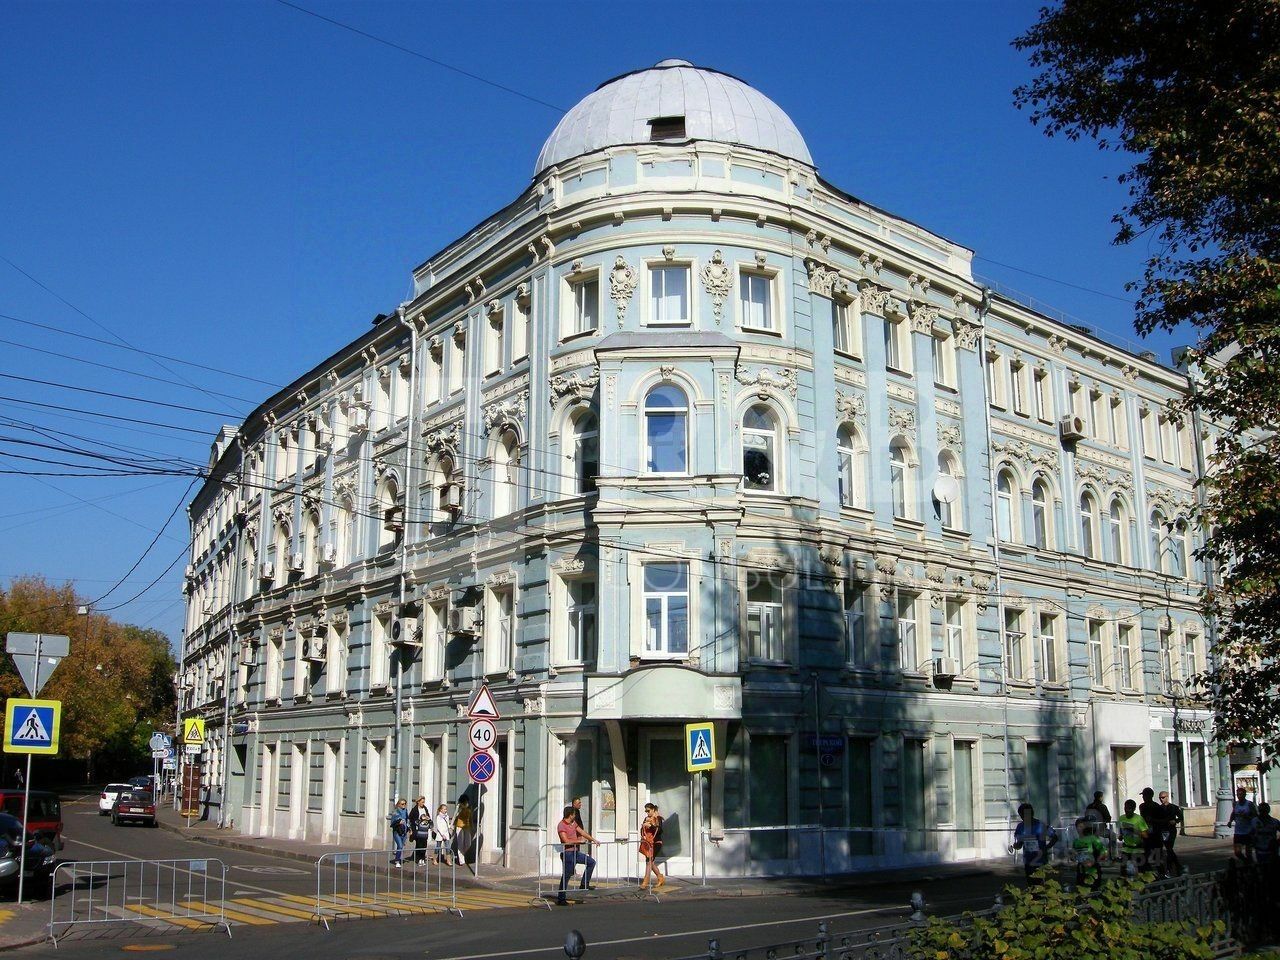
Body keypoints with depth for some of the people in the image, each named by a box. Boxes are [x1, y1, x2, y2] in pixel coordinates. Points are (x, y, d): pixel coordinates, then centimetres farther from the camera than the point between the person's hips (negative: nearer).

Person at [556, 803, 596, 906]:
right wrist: (579, 841, -16)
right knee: (566, 875, -6)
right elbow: (566, 841, -24)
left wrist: (593, 839, 20)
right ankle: (561, 899, 0)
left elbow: (582, 832, 21)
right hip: (567, 853, -9)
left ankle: (584, 884, 13)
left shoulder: (573, 823, 11)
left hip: (575, 852, 9)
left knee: (591, 862, 11)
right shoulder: (561, 826, -16)